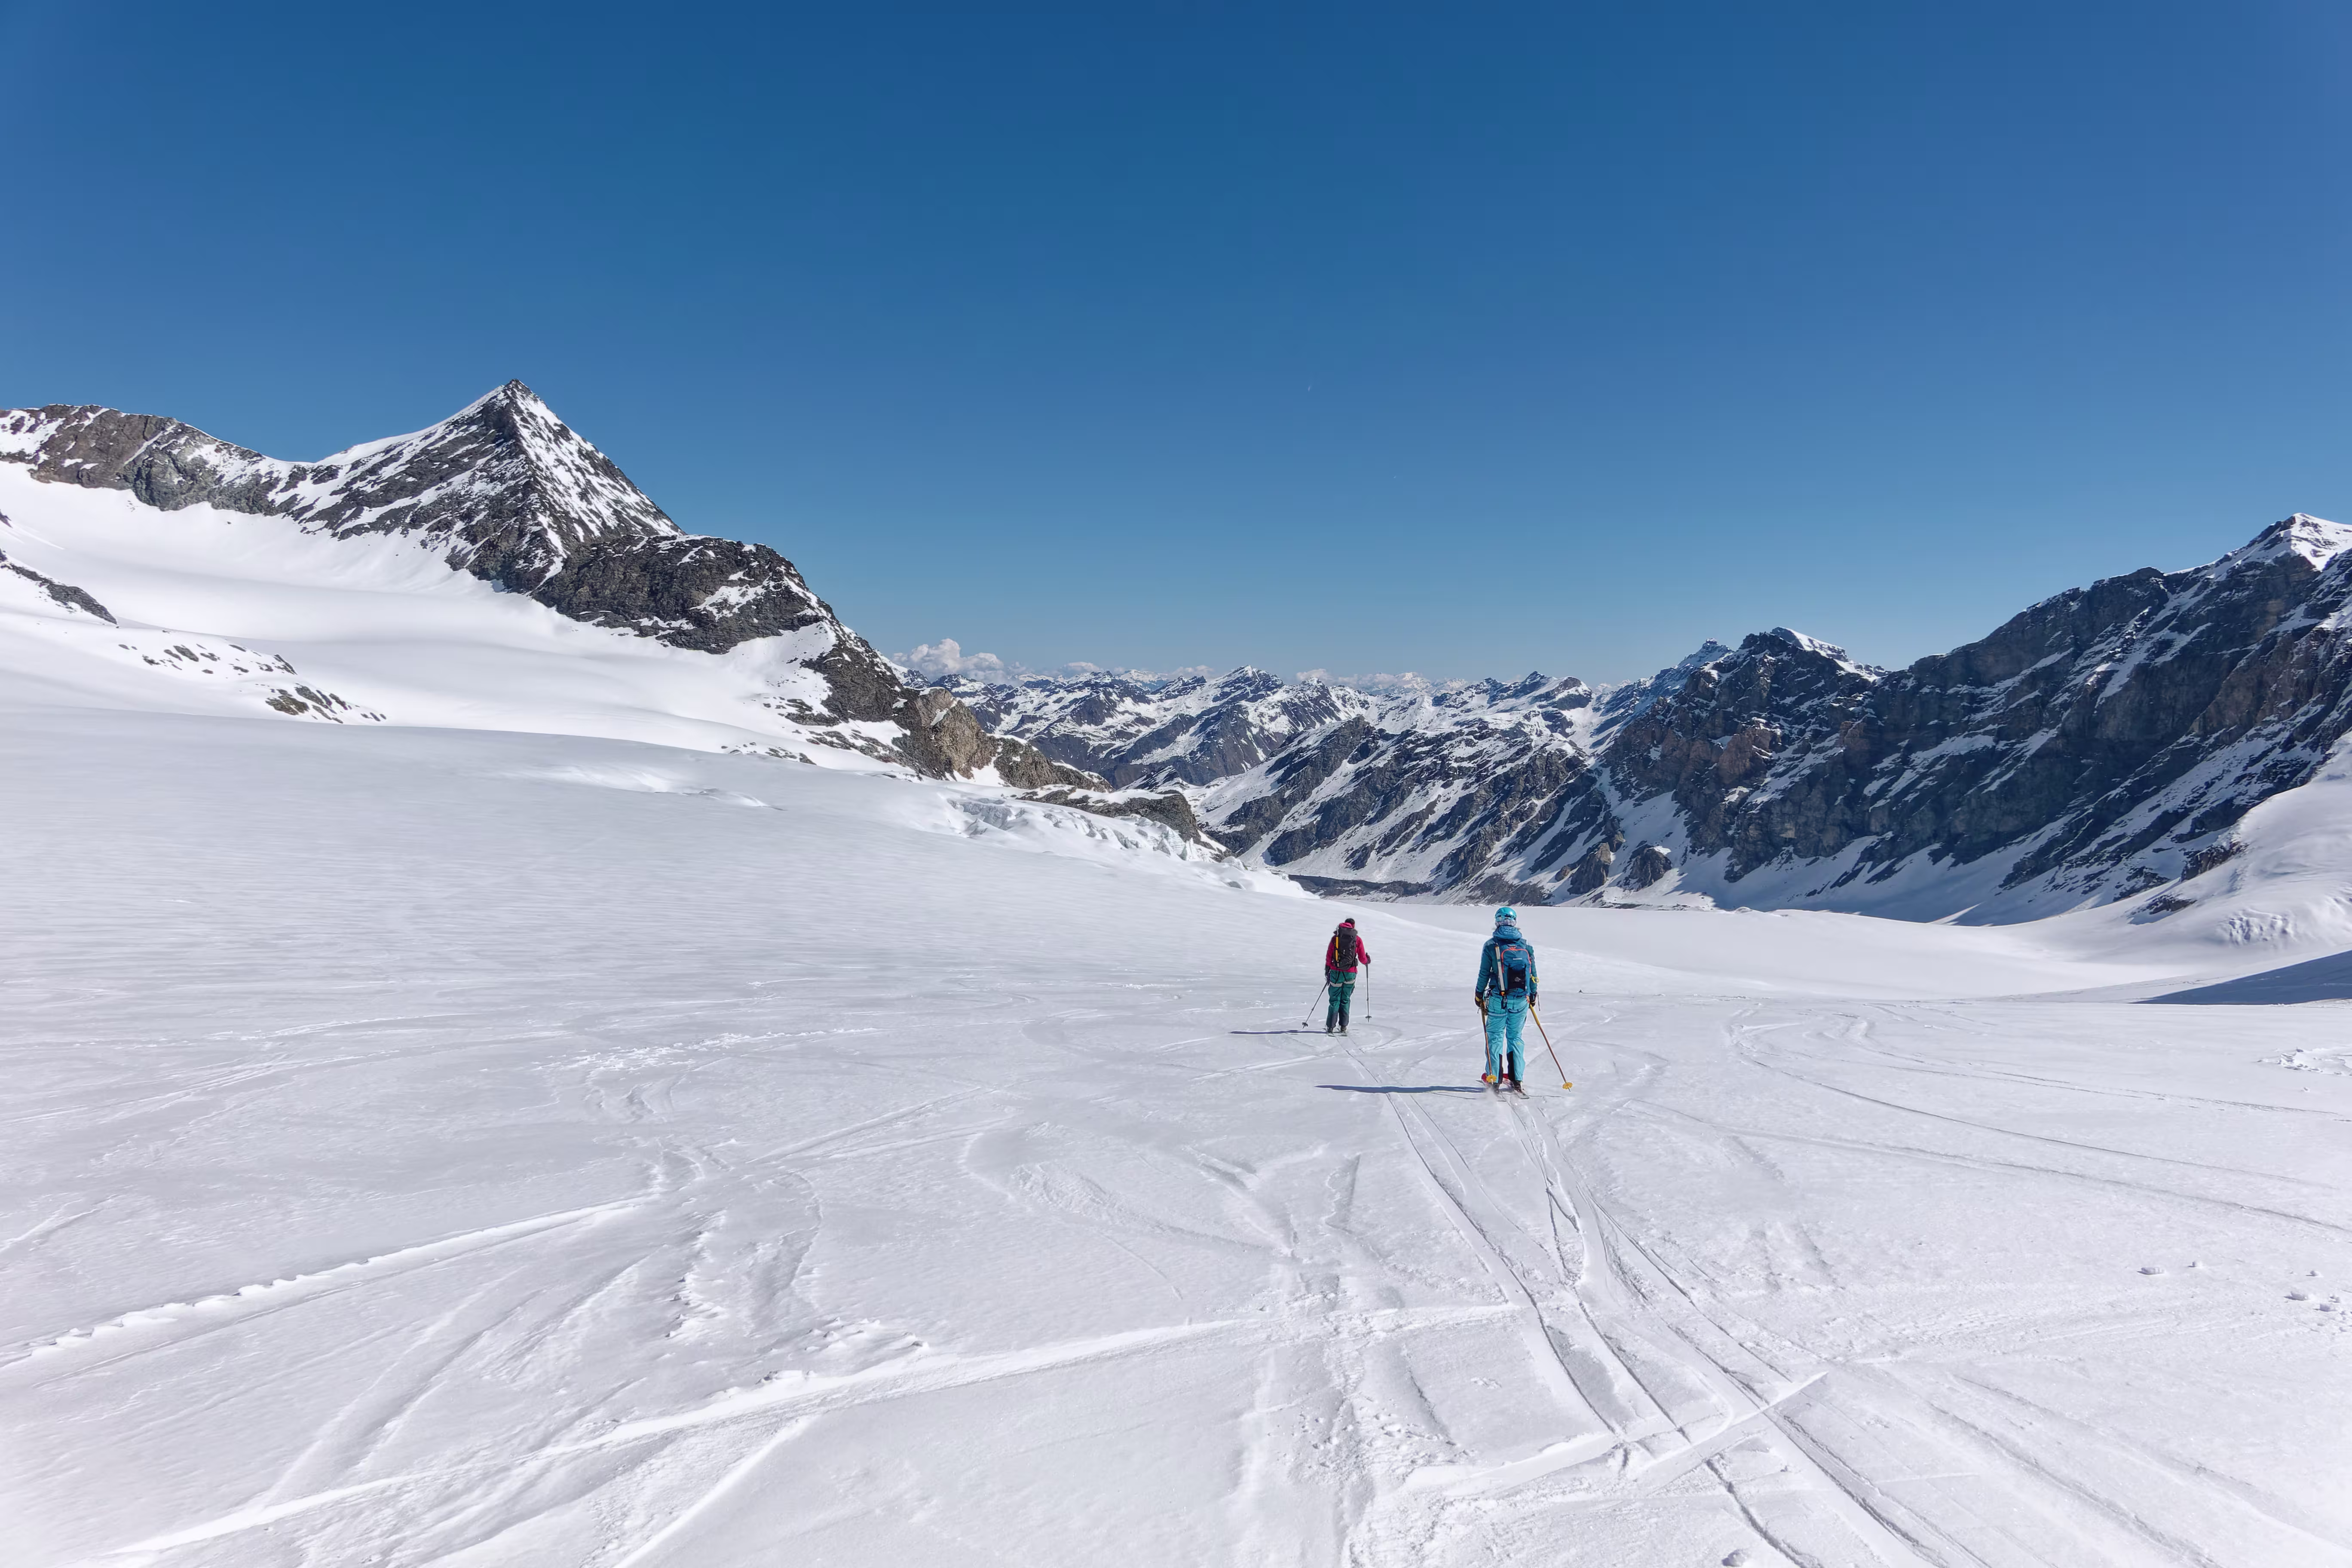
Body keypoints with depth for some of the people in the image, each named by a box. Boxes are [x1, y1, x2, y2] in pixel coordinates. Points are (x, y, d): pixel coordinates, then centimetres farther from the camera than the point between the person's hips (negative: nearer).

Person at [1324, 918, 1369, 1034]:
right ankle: (1343, 1027, 10)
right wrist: (1368, 961, 28)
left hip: (1336, 972, 0)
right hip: (1350, 973, 0)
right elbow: (1362, 959, 5)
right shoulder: (1358, 939, 2)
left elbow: (1329, 955, 2)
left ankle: (1330, 1027, 1)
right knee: (1345, 1000, 12)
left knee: (1335, 1000, 6)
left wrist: (1327, 970, 10)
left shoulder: (1336, 937, 4)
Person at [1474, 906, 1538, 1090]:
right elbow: (1533, 973, 8)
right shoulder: (1526, 945, 3)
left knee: (1495, 1037, 5)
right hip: (1521, 1000, 3)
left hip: (1498, 999, -3)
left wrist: (1479, 995, 9)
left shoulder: (1491, 945, -5)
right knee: (1515, 1038, 13)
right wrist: (1533, 995, 21)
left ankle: (1493, 1079, 2)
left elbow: (1484, 974, -3)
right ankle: (1516, 1080, 11)